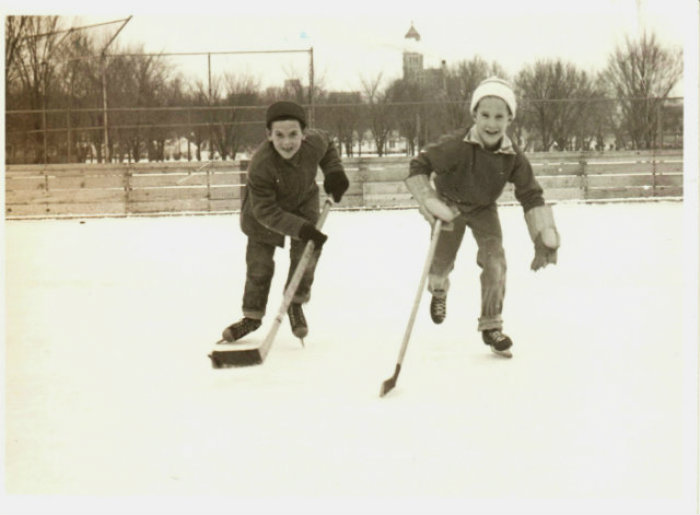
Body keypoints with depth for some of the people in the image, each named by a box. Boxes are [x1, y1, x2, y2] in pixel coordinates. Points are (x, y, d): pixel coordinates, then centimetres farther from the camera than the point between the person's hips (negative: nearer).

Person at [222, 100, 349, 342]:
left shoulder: (315, 142, -29)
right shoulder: (260, 165, -40)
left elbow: (328, 145, 0)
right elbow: (266, 211, -34)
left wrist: (334, 172, -14)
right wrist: (301, 229, -42)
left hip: (304, 201, 3)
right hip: (264, 211, -3)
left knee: (306, 254, -6)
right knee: (259, 263, 2)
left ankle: (295, 304, 19)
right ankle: (253, 315, 23)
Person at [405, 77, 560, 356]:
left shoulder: (514, 158, -23)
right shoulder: (455, 146, -34)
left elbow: (531, 198, -14)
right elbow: (418, 167, -25)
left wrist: (545, 237, -23)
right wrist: (431, 203, -36)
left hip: (484, 209, 2)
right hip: (450, 206, -2)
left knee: (495, 262, -13)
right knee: (442, 262, 2)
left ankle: (491, 326, 4)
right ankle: (438, 291, 44)